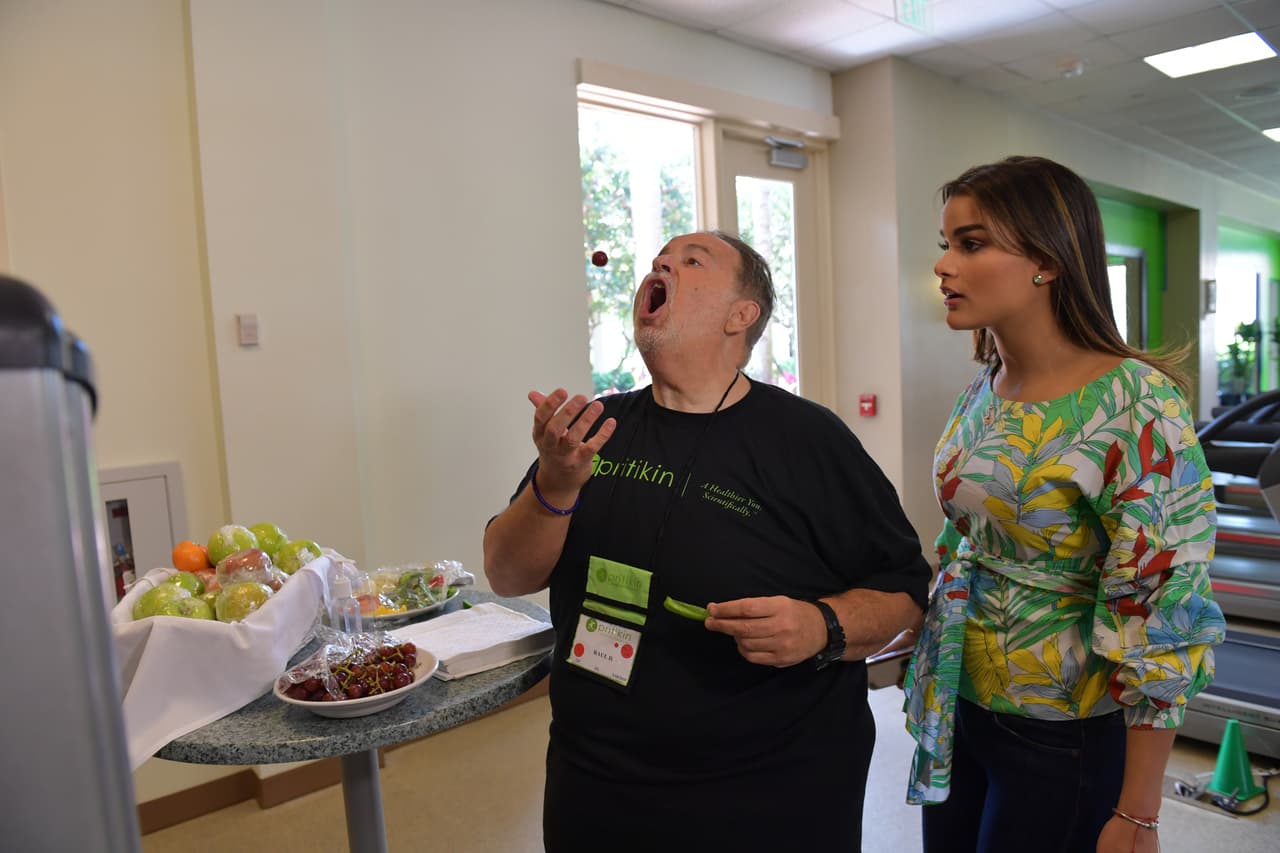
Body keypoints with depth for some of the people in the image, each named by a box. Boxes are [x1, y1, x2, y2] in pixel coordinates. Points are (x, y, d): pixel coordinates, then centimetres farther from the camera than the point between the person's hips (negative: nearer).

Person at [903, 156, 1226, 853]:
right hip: (956, 710, 6)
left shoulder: (1135, 404, -20)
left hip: (1064, 741, -6)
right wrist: (931, 680, 14)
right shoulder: (981, 392, 0)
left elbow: (1165, 617, -19)